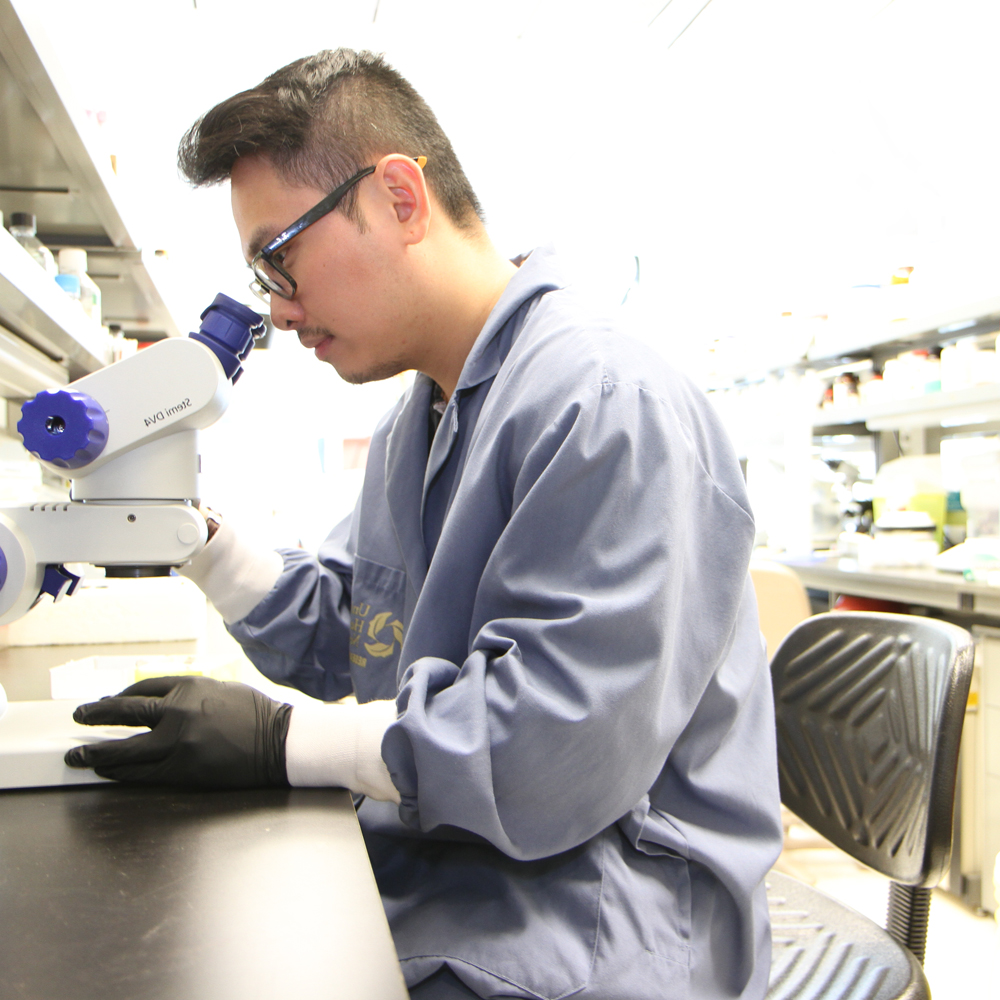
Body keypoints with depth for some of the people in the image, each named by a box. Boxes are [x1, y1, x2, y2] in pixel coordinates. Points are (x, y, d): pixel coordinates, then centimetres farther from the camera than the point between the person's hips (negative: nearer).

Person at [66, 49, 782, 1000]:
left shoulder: (612, 406, -20)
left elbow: (558, 738, -25)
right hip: (417, 876, 8)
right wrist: (192, 534, 2)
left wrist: (280, 738, -20)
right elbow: (341, 636, 15)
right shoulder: (413, 422, 13)